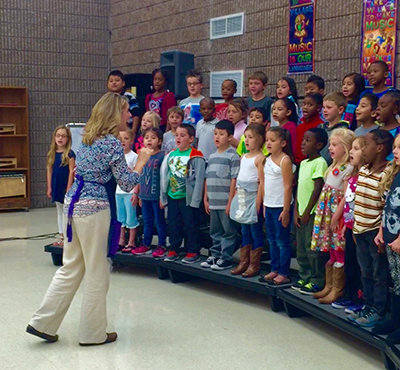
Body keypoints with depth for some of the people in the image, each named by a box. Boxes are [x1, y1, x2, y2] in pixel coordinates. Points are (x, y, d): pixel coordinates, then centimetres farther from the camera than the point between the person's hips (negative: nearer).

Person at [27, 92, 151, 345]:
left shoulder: (88, 138, 12)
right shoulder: (112, 143, -13)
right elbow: (127, 184, -13)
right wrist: (142, 161, 1)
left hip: (73, 203, 8)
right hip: (93, 208, -8)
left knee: (71, 268, 16)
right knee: (98, 273, 5)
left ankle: (43, 322, 19)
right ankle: (93, 333, 16)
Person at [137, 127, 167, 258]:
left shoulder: (162, 156, -10)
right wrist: (140, 195, 15)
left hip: (156, 196, -6)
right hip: (145, 196, 6)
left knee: (159, 221, 4)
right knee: (147, 221, 15)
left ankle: (162, 246, 13)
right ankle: (146, 245, 25)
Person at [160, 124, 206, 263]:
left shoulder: (196, 157, -11)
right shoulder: (171, 155, 8)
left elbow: (199, 180, -12)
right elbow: (164, 176, 13)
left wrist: (195, 201, -14)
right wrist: (163, 196, 11)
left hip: (188, 198, -6)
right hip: (172, 197, 6)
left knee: (190, 226, 3)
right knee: (173, 225, 13)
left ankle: (193, 252, 14)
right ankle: (173, 250, 25)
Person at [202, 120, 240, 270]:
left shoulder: (233, 156, -9)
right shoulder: (212, 156, 13)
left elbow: (234, 180, -12)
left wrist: (230, 202, -14)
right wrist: (206, 199, 13)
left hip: (226, 203, -7)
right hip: (213, 202, 7)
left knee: (228, 231, 2)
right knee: (215, 231, 16)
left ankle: (226, 258, 10)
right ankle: (215, 255, 27)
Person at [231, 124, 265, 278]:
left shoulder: (260, 158, -11)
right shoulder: (243, 157, 13)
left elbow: (262, 182, -15)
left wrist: (258, 202, -18)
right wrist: (236, 198, 14)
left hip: (254, 198, -8)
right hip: (242, 198, 8)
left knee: (256, 231, 0)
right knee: (245, 231, 13)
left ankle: (254, 265, 7)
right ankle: (243, 262, 20)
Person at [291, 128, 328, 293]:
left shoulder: (320, 163, -12)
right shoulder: (303, 163, 14)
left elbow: (317, 189, -16)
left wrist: (307, 212, -14)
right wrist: (296, 211, 8)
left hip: (312, 213, -8)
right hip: (301, 213, 8)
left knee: (312, 247, -3)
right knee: (301, 248, 14)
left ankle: (317, 280, 8)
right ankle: (304, 277, 26)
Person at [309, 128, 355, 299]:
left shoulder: (348, 169, -14)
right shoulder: (333, 167, 12)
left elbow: (345, 197, -17)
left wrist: (336, 218, -18)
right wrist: (325, 215, 13)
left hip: (338, 215, -8)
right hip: (327, 214, 8)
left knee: (338, 252, 0)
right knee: (329, 251, 14)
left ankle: (337, 289, 10)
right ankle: (328, 286, 24)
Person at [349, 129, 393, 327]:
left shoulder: (386, 175, -18)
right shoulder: (362, 171, 8)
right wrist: (355, 228, 15)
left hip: (375, 232, -8)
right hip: (361, 231, 8)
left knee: (379, 274, 5)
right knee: (366, 273, 18)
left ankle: (377, 311, 16)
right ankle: (368, 306, 31)